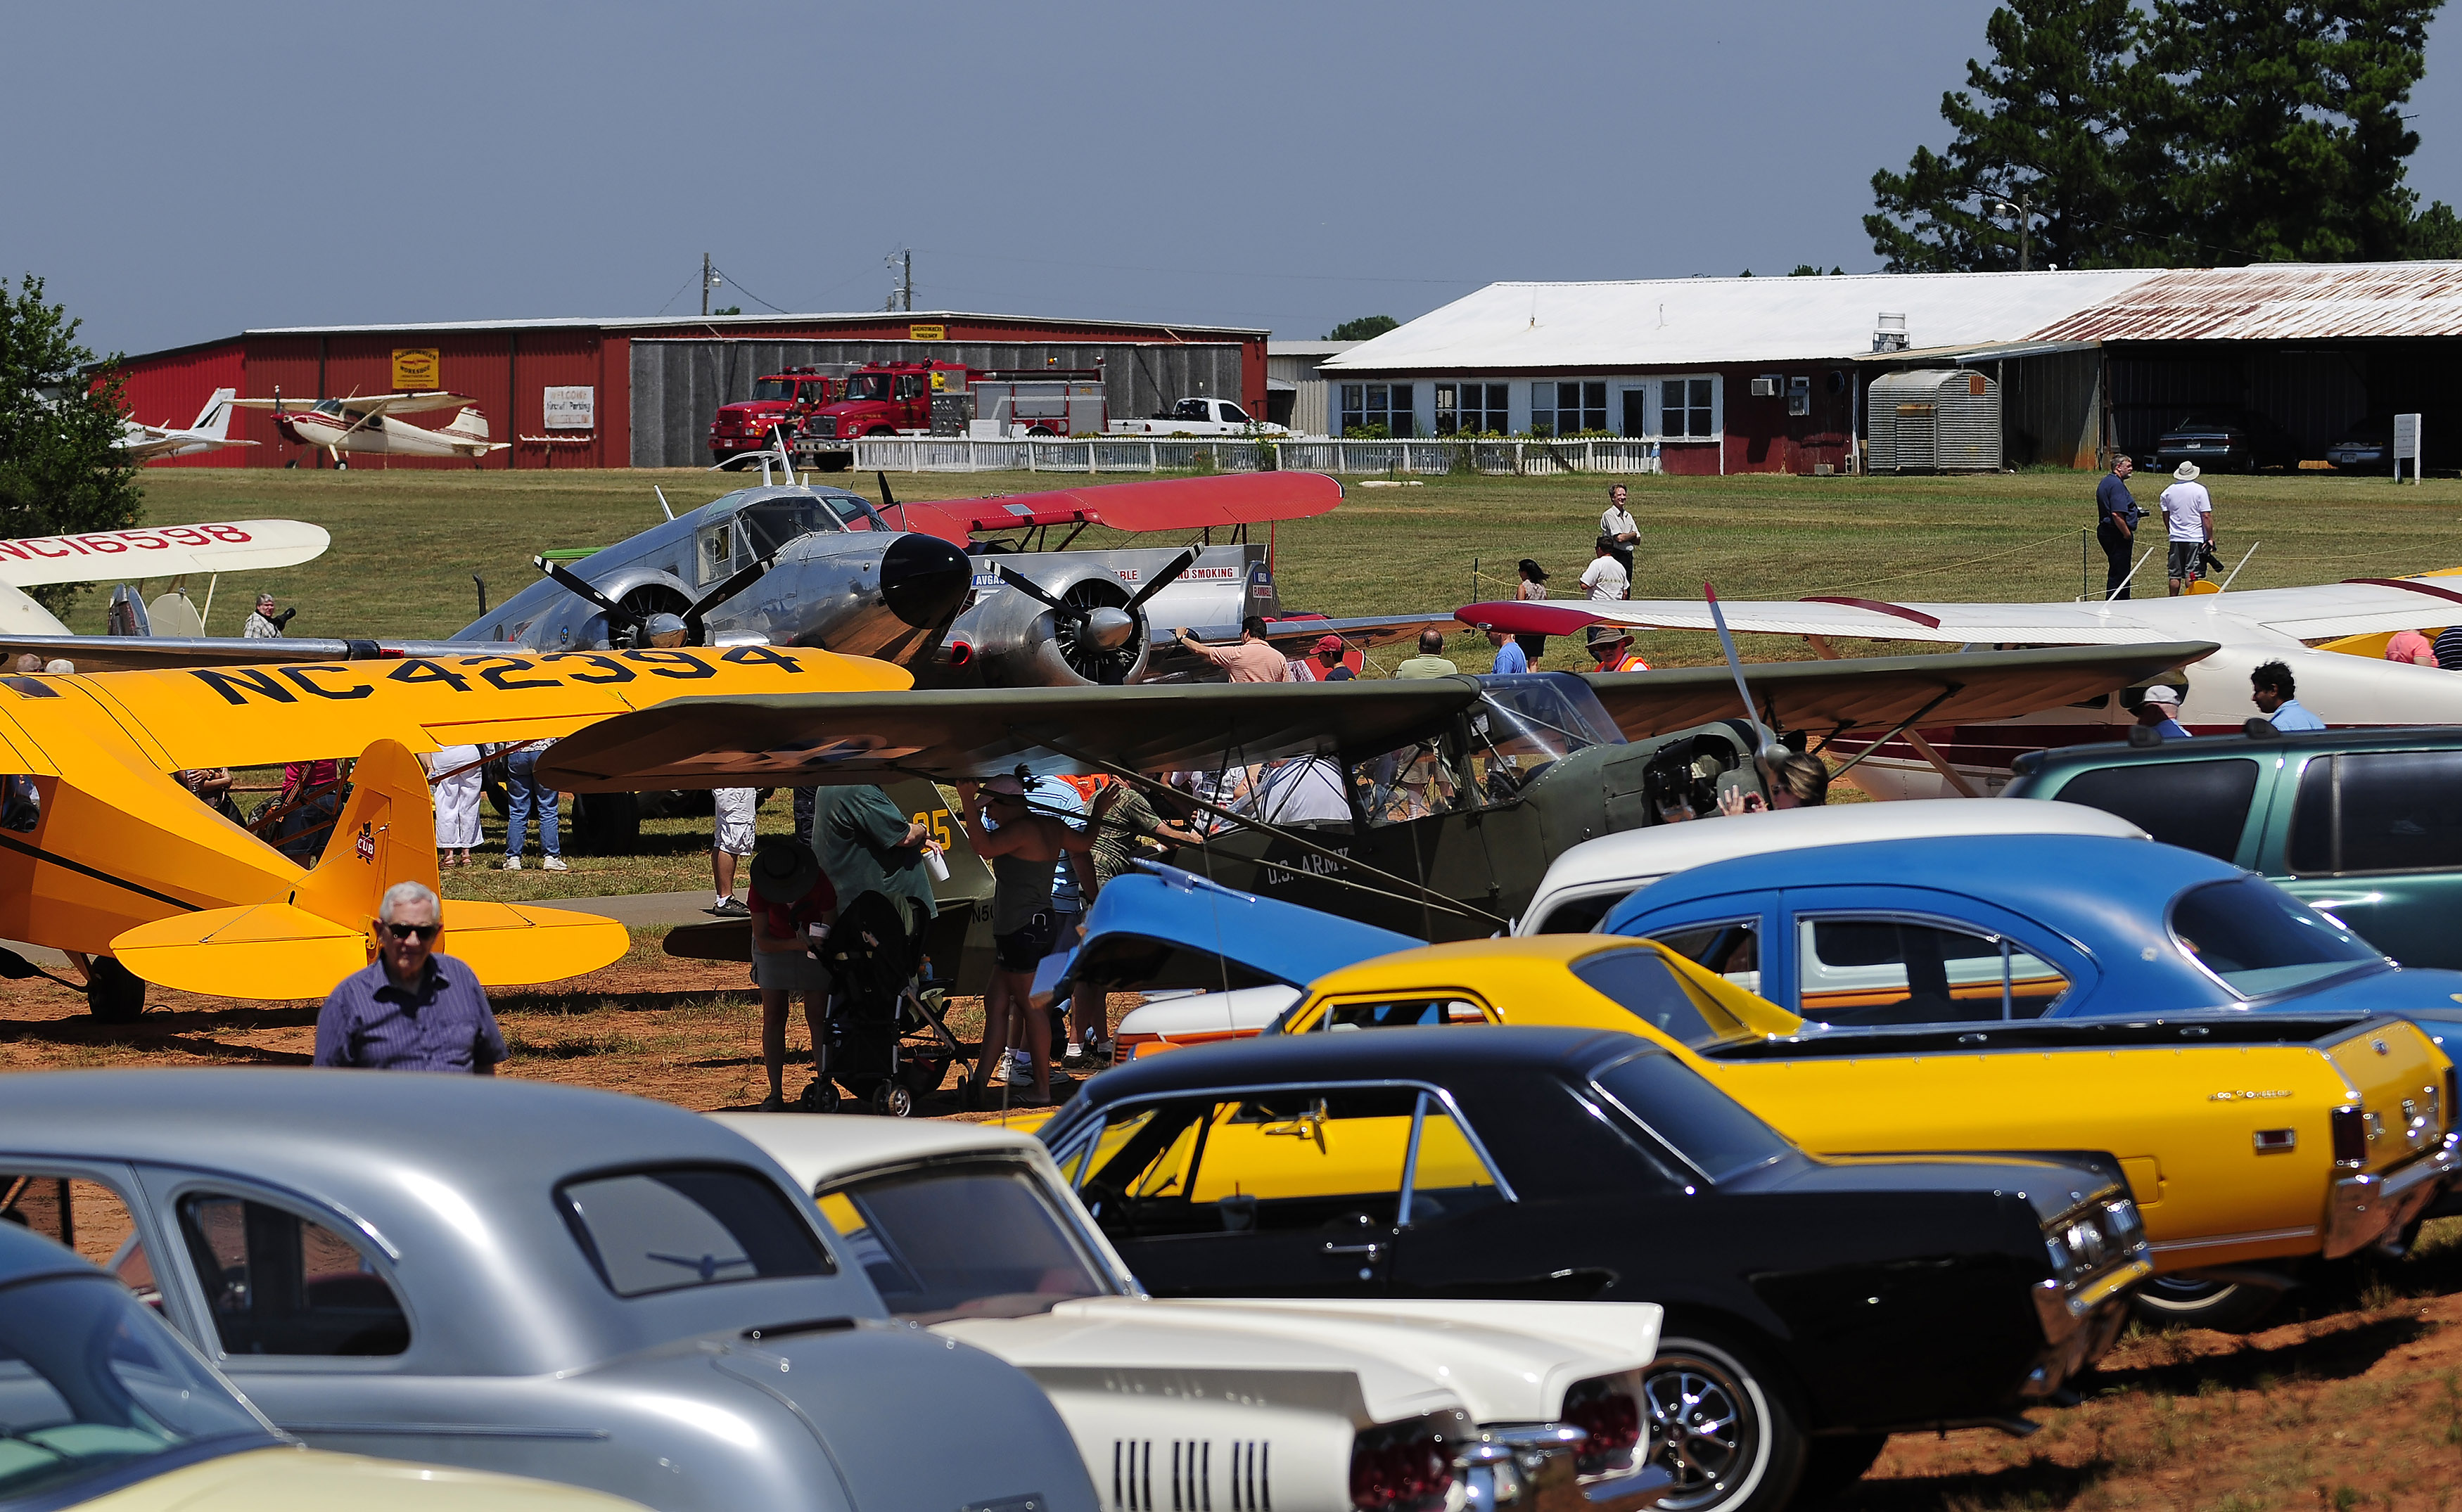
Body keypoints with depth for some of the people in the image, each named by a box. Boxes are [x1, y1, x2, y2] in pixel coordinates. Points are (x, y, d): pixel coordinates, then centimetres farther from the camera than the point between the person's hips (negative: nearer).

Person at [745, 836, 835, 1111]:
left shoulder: (820, 885, -28)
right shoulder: (759, 890, -26)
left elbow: (831, 931, -18)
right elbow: (763, 940, -21)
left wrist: (817, 942, -40)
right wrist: (797, 944, -37)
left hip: (814, 949, -1)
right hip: (774, 947, 1)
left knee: (817, 1016, -9)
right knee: (773, 1017, -4)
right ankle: (775, 1092, -1)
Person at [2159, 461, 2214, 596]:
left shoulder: (2168, 492, 5)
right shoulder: (2200, 490, -7)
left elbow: (2165, 516, 12)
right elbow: (2206, 516, -10)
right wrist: (2210, 538, -5)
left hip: (2176, 539, 3)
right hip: (2196, 538, -3)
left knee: (2175, 575, 7)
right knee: (2191, 574, -3)